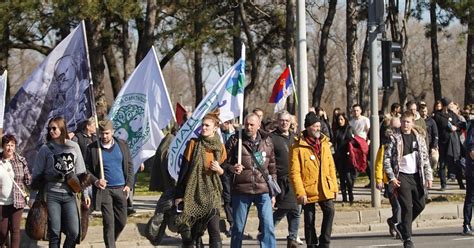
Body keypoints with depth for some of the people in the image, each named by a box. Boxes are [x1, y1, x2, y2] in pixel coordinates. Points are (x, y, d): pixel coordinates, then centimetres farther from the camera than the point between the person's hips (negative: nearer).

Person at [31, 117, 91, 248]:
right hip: (52, 195, -2)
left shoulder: (74, 147, 6)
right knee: (54, 233, -1)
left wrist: (85, 193, 7)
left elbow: (81, 172, 10)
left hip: (69, 195, 2)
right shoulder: (46, 149, 1)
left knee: (74, 232, -5)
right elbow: (36, 174, 3)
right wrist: (34, 197, -2)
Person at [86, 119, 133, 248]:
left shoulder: (122, 145, 6)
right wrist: (95, 181, -13)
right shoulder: (92, 148, -1)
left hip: (120, 189, 3)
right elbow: (87, 169, 4)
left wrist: (128, 184, 1)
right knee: (109, 222, -6)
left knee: (121, 221, 7)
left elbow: (130, 166, 10)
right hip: (104, 190, -3)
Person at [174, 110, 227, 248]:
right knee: (189, 233, 2)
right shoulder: (194, 144, -3)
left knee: (214, 231, -11)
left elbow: (225, 172, 15)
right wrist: (179, 195, -6)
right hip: (192, 194, -1)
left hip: (211, 195, 1)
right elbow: (183, 170, -3)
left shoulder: (220, 147, 4)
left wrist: (219, 170, -9)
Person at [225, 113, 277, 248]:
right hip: (241, 190, -1)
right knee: (238, 228, 7)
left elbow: (272, 167, 15)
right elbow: (225, 163, 5)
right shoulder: (235, 140, 1)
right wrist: (232, 168, -19)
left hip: (263, 191, 1)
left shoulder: (267, 141, 9)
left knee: (268, 226, -8)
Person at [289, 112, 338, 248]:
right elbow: (294, 173, -12)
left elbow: (331, 167, 12)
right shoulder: (298, 147, -9)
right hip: (309, 190, -4)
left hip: (325, 189, 4)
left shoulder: (324, 143, 8)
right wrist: (300, 193, -16)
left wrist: (334, 186, 8)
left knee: (329, 211, -12)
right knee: (309, 219, 5)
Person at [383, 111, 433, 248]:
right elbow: (386, 159, -5)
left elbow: (425, 158, 10)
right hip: (402, 176, -5)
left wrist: (428, 176, 3)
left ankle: (402, 226, 28)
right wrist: (392, 178, -11)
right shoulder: (395, 138, -4)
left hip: (416, 176, 5)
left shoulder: (419, 137, 7)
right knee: (407, 207, -8)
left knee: (420, 205, 7)